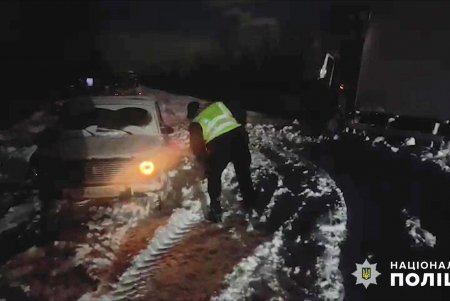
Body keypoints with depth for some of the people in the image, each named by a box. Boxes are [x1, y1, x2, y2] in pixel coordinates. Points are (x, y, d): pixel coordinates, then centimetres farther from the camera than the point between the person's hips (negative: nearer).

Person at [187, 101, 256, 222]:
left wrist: (206, 165, 25)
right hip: (237, 134, 3)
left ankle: (216, 211, 21)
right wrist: (241, 130, 33)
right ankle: (250, 203, 36)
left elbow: (196, 147, 13)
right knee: (243, 171, 24)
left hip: (218, 143, -3)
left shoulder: (195, 123, 17)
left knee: (213, 176, 19)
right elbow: (241, 114, 21)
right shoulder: (218, 105, 24)